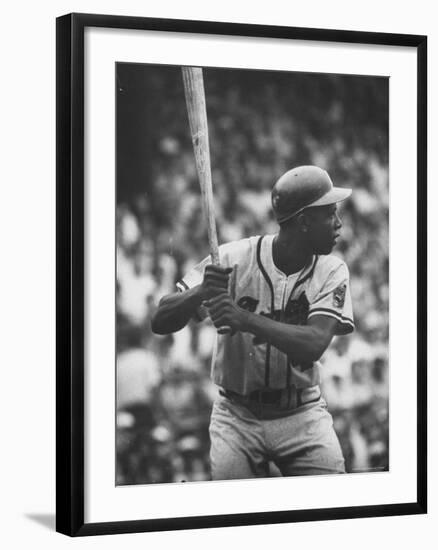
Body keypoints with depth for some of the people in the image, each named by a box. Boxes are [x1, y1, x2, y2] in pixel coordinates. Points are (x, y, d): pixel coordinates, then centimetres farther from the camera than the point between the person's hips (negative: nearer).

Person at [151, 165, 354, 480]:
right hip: (237, 416, -1)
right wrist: (200, 293, -34)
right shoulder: (232, 259, -11)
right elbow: (161, 323, -14)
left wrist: (246, 320, -37)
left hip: (302, 416, 1)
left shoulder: (332, 271, -7)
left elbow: (313, 346, -24)